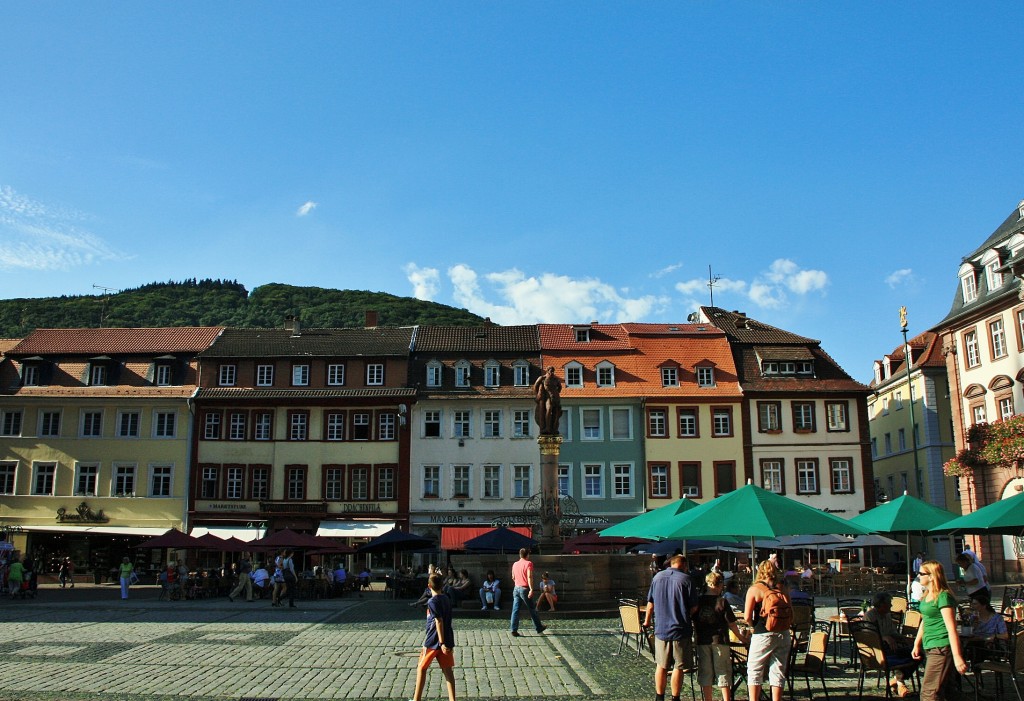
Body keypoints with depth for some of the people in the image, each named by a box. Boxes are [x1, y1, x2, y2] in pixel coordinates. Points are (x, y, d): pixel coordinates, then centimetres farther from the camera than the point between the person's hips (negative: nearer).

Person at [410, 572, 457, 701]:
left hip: (434, 642, -6)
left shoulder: (433, 601, -15)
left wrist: (441, 642, -23)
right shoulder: (446, 598, 8)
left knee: (421, 668, 9)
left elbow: (439, 622, -21)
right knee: (447, 670, 6)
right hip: (448, 640, 6)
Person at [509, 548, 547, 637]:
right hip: (525, 589, -5)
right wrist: (531, 589, -22)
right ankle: (538, 627, 21)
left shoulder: (515, 564, 9)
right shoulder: (528, 563, -9)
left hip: (516, 588, 5)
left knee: (515, 610, 3)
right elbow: (529, 577, -18)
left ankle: (514, 630, -4)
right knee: (532, 610, 9)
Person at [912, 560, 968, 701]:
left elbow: (951, 629, -20)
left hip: (941, 648, -9)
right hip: (929, 647, 9)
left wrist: (957, 657, -22)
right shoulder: (926, 596, 12)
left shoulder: (943, 597, -16)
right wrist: (916, 645, 18)